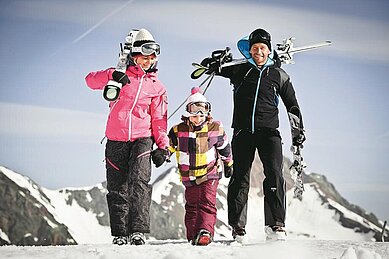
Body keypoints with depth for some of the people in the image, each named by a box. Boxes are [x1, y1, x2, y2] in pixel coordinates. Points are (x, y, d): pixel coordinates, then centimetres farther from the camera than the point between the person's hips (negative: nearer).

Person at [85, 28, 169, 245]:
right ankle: (120, 233, 12)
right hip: (116, 140, 1)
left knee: (139, 182, -19)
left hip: (142, 140, -1)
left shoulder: (157, 87, 12)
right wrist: (111, 76, -18)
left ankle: (138, 230, -24)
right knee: (117, 189, 4)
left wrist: (162, 145, 1)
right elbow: (91, 80, 1)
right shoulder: (121, 76, 8)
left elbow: (159, 119, 12)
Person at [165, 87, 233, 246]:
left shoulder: (215, 129, -5)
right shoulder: (179, 131, -7)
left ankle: (205, 231, -26)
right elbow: (168, 145, 7)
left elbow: (224, 147, 10)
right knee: (192, 206, 10)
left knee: (207, 202, -16)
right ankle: (193, 235, 19)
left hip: (210, 173, -2)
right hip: (189, 176, 2)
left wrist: (228, 164, 21)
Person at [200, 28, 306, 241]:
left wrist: (298, 130, 15)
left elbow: (292, 104, 19)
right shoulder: (240, 70, 9)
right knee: (240, 178, -1)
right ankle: (237, 227, 5)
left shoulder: (278, 75, 11)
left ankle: (275, 225, -15)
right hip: (243, 131, 1)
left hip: (268, 131, 0)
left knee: (274, 174, -16)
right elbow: (207, 66, 11)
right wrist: (216, 61, -11)